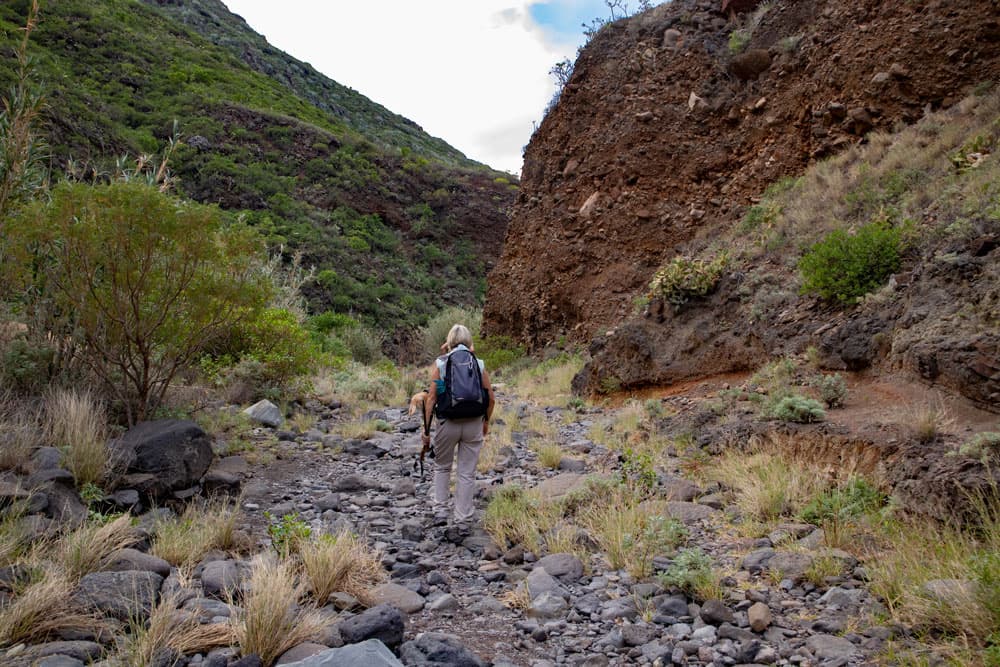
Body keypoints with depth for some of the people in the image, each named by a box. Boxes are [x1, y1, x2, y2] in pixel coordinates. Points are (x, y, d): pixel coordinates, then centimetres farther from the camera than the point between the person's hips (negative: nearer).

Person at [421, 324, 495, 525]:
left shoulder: (440, 363, -1)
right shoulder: (479, 364, 3)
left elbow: (431, 398, -7)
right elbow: (491, 399, 4)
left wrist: (426, 427, -2)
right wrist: (486, 422, 19)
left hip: (447, 423, -1)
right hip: (473, 424, 1)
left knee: (442, 466, 21)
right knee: (467, 473, 9)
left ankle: (440, 509, 20)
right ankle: (463, 518, 14)